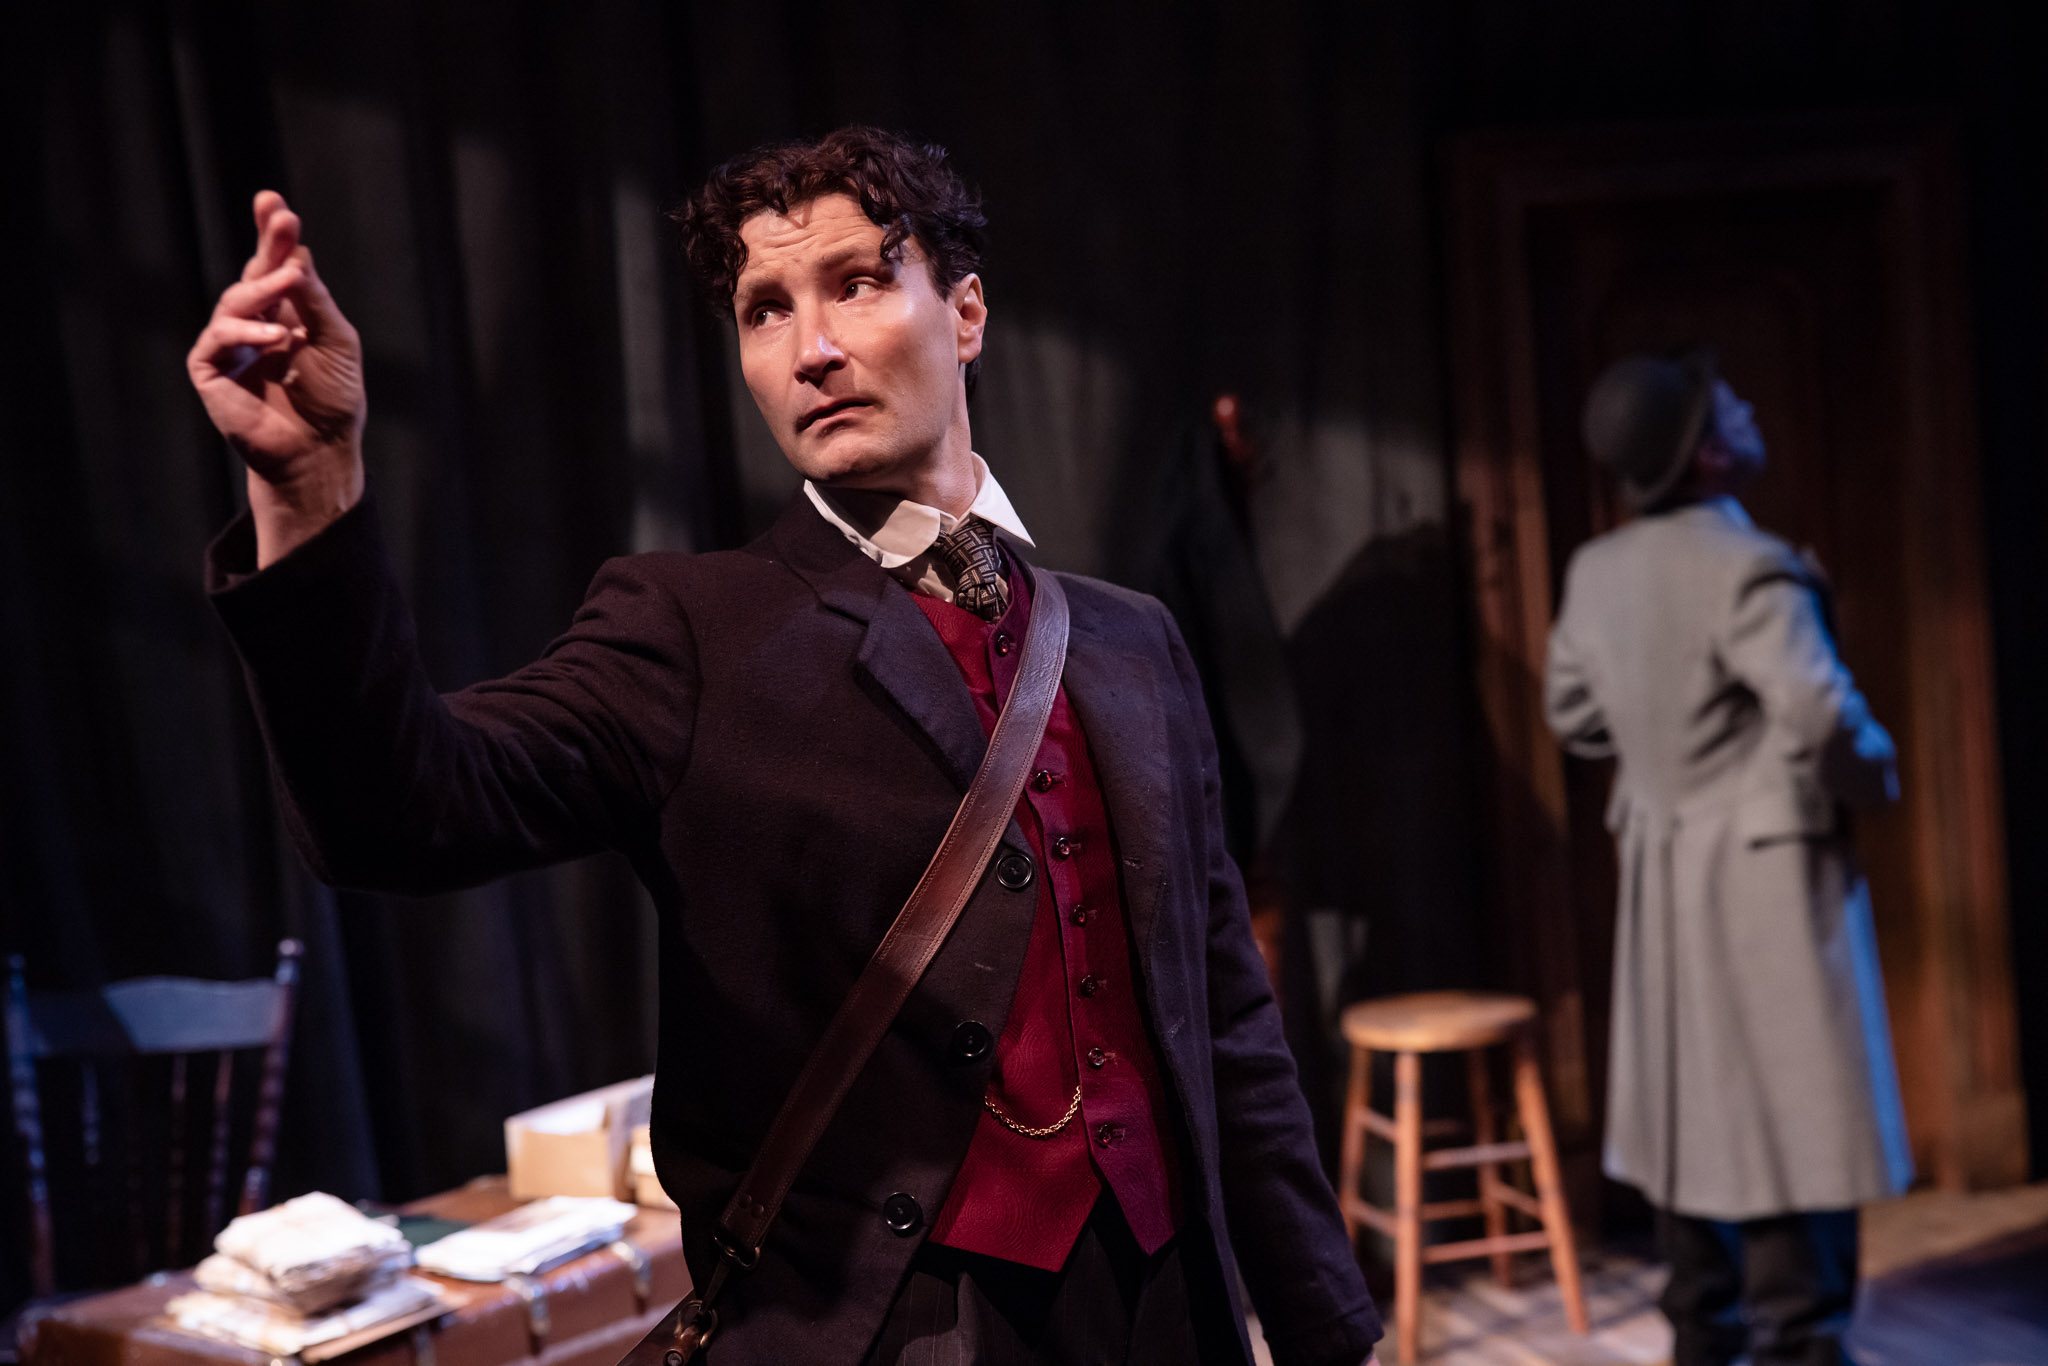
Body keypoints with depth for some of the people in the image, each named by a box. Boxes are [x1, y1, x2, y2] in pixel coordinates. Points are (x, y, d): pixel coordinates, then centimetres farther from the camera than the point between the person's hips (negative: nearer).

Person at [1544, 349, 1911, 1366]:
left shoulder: (1595, 569, 2)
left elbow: (1574, 713, 13)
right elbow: (1823, 716, -29)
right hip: (1769, 872, -7)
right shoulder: (1748, 568, -20)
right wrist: (1869, 779, -9)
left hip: (1663, 869, 7)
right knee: (1794, 1116, 1)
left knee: (1695, 1105, 16)